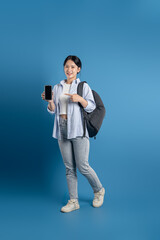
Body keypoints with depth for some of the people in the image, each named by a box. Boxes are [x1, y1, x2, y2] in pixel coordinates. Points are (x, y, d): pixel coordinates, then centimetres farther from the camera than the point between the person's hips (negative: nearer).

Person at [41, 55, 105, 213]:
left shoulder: (83, 86, 3)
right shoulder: (57, 87, 15)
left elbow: (92, 107, -3)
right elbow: (53, 110, 13)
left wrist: (80, 99, -19)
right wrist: (50, 101, -7)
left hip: (78, 130, -4)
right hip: (62, 129, 4)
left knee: (82, 166, -5)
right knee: (69, 167, 7)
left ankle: (99, 190, 21)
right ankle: (73, 201, 16)